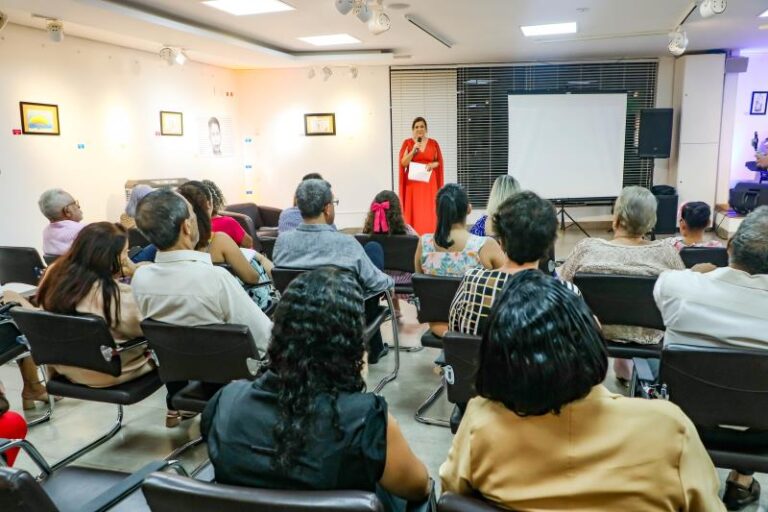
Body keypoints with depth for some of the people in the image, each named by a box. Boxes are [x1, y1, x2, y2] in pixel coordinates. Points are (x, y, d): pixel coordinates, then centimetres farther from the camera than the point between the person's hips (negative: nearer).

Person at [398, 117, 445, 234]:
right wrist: (413, 150, -16)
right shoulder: (407, 143, 3)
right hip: (413, 182, -1)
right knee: (414, 211, -5)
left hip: (429, 182, 1)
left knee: (429, 211, -1)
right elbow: (403, 163, -4)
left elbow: (439, 162, 13)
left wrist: (434, 164, -8)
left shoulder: (433, 143, 7)